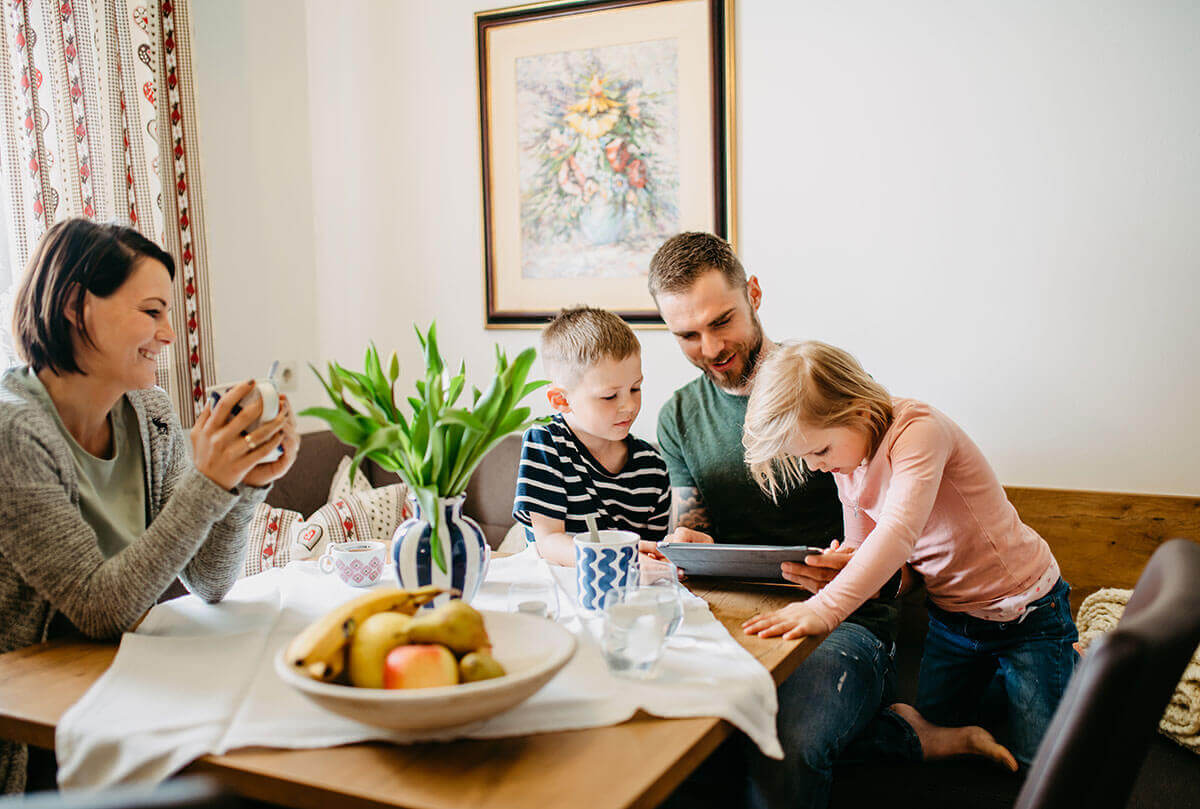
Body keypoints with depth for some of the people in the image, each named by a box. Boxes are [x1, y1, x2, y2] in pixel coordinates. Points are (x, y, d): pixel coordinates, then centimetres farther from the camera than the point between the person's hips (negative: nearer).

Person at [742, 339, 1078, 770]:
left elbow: (900, 531, -44)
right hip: (951, 616, 7)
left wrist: (827, 606, -53)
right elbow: (863, 550, -1)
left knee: (1038, 760, 2)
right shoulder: (847, 467, -5)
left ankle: (1078, 658, 27)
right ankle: (993, 675, 40)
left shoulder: (919, 429, -30)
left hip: (1025, 610, -7)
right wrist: (828, 566, -23)